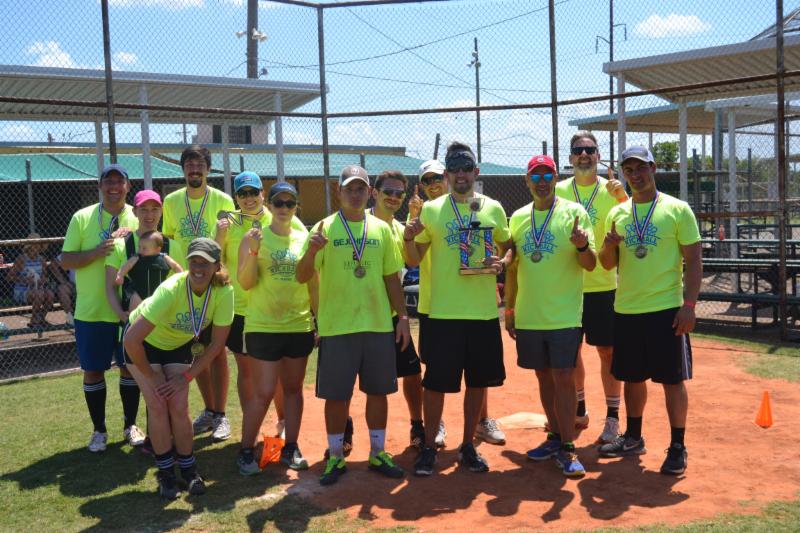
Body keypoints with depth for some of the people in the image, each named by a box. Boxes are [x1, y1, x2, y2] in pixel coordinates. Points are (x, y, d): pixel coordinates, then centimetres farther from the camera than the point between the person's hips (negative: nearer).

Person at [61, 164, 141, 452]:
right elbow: (66, 260, -4)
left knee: (130, 367, 10)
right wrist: (96, 252, -21)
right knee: (93, 371, 7)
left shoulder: (139, 218, 2)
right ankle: (99, 430, 23)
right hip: (91, 312, -1)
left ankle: (130, 425, 27)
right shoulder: (82, 218, -2)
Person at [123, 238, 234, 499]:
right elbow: (132, 340, -36)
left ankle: (188, 468, 14)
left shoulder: (224, 292, -27)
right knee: (158, 406, -11)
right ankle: (165, 473, 7)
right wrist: (152, 377, -23)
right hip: (145, 343, -3)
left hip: (179, 344, 3)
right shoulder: (171, 290, -38)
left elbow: (216, 343, -14)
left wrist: (186, 376, -13)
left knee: (179, 407, -7)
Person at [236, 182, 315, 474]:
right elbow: (245, 283, -9)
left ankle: (291, 448, 22)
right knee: (263, 393, -3)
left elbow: (315, 284, 12)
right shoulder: (254, 237, -3)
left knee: (293, 388, 11)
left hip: (300, 326, 3)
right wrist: (253, 252, -23)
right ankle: (246, 451, 12)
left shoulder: (305, 238, 6)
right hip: (263, 327, -3)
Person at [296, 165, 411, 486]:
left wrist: (403, 316, 6)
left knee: (378, 391, 10)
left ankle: (377, 453, 26)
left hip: (379, 325, 3)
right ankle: (335, 457, 20)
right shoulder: (325, 228, -2)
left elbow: (392, 277, 11)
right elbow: (302, 277, -6)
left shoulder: (381, 229, 7)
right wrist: (311, 251, -25)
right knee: (336, 395, 4)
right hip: (336, 326, -3)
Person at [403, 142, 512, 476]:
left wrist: (502, 263, -8)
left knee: (478, 382, 10)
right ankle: (429, 447, 17)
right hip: (443, 312, -2)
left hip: (484, 311, 2)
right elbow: (414, 260, 4)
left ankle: (468, 446, 26)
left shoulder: (493, 208, 5)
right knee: (436, 382, 1)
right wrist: (408, 238, -17)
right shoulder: (430, 210, 1)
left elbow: (508, 247, 14)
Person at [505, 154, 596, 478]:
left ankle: (567, 450, 2)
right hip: (528, 316, 4)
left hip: (564, 315, -4)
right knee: (544, 376, 13)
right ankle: (556, 437, 27)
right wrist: (509, 309, 13)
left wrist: (582, 246, -29)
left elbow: (590, 265, -7)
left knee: (563, 378, -5)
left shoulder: (574, 212, -4)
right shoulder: (518, 218, 9)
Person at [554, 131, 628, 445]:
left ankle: (612, 418, 13)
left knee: (607, 351, 2)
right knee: (570, 350, 11)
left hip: (602, 285, -2)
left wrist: (622, 197, -23)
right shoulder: (559, 191, 4)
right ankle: (579, 411, 28)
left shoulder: (611, 189, 0)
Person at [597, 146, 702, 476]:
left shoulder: (677, 210, -3)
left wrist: (689, 305, -13)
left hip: (666, 309, -4)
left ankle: (677, 448, 13)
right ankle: (633, 438, 29)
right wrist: (609, 245, -11)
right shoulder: (617, 214, 9)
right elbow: (607, 264, 12)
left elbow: (693, 260, -5)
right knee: (632, 377, 14)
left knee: (672, 379, 1)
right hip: (626, 310, 5)